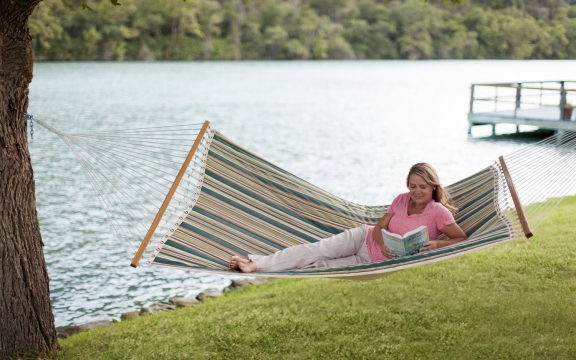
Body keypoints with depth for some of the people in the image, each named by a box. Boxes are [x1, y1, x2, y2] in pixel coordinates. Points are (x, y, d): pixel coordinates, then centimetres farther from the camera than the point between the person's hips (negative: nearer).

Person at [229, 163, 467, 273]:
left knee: (321, 266, -19)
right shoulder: (402, 200, 3)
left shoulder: (438, 212, -10)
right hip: (364, 237, 3)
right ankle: (255, 264, -20)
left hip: (376, 262, -3)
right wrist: (383, 244, -19)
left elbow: (461, 238, -9)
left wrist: (436, 244, -27)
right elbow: (379, 226, 3)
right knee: (316, 250, -17)